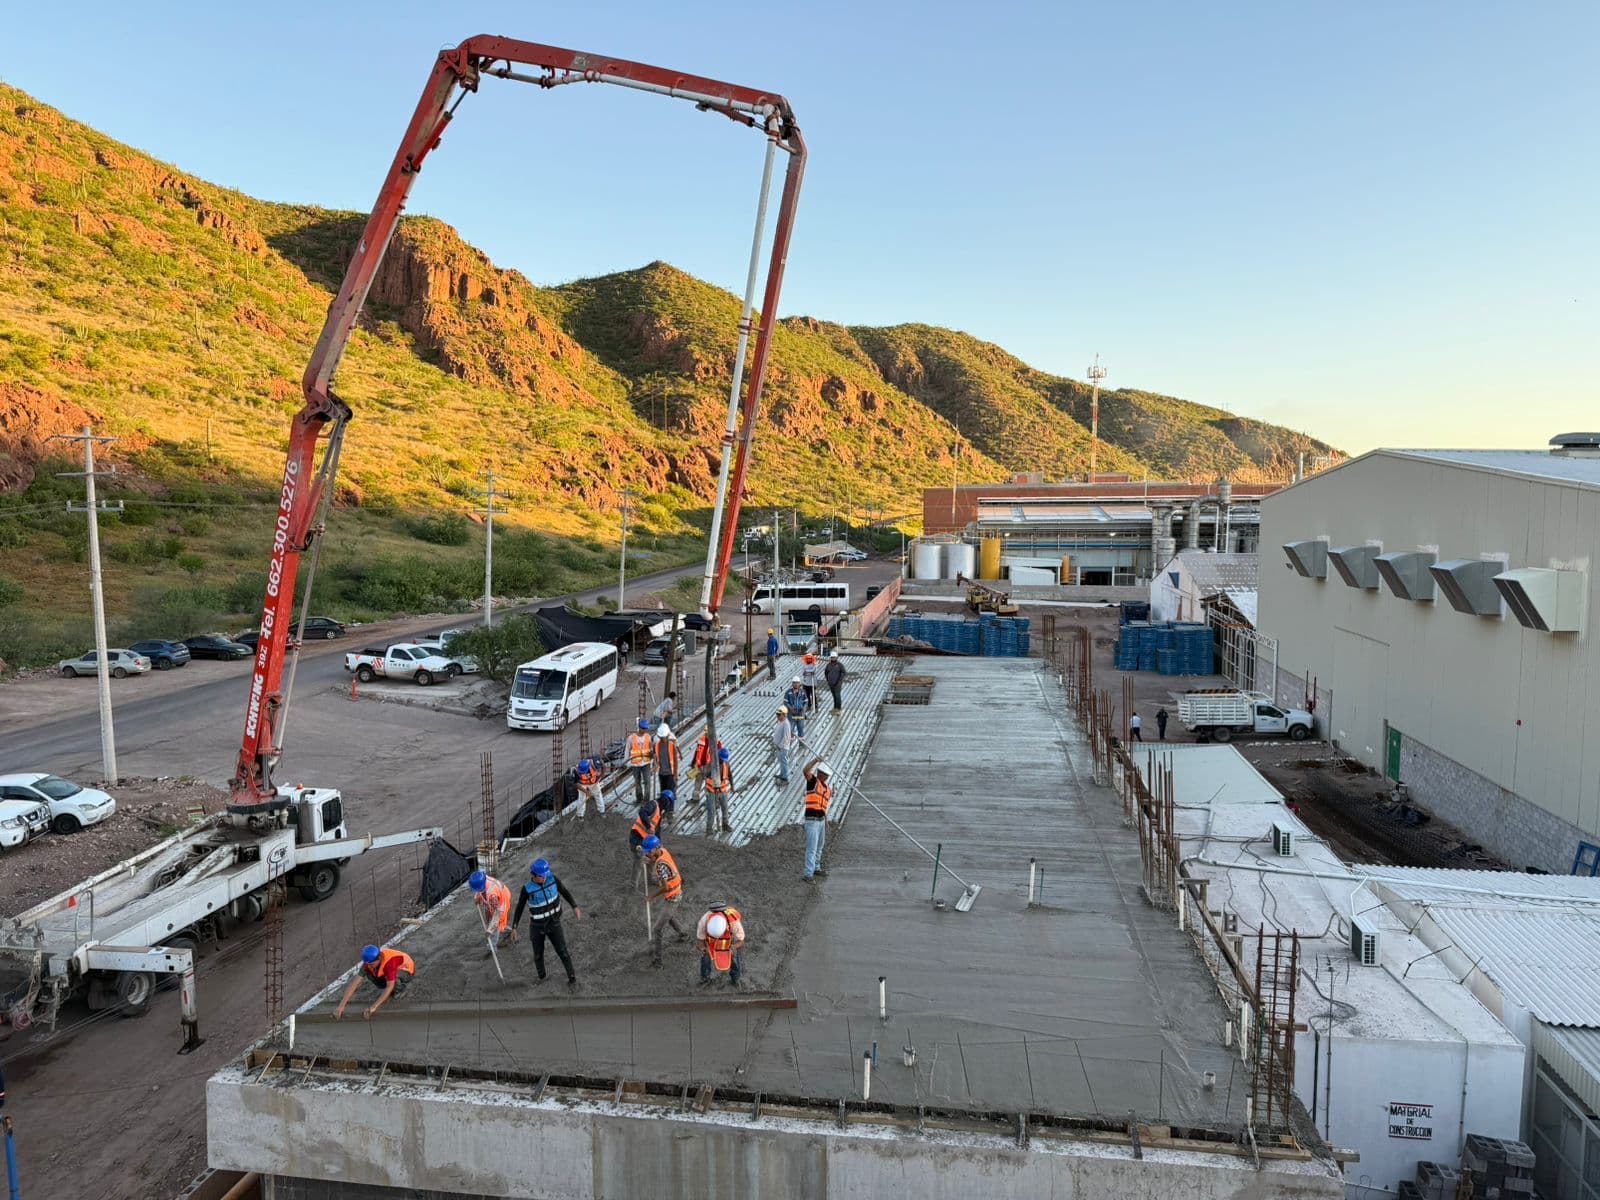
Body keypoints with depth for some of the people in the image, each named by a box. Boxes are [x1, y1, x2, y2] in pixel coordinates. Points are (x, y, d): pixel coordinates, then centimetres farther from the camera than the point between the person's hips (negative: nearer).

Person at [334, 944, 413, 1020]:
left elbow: (390, 987, -46)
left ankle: (401, 987, -4)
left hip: (406, 971, -6)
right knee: (368, 973, -18)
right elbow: (354, 982, -28)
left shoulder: (389, 961, -42)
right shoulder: (369, 962, -25)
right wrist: (341, 1006, -35)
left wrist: (373, 1007, -51)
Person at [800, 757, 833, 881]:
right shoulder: (813, 781, -4)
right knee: (812, 848, -10)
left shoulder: (827, 788, 14)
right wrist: (815, 760, -31)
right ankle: (808, 874, -9)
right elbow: (805, 771, -25)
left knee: (819, 846, 21)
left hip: (821, 820, 8)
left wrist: (826, 821, 16)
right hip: (811, 820, -8)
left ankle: (816, 868, 38)